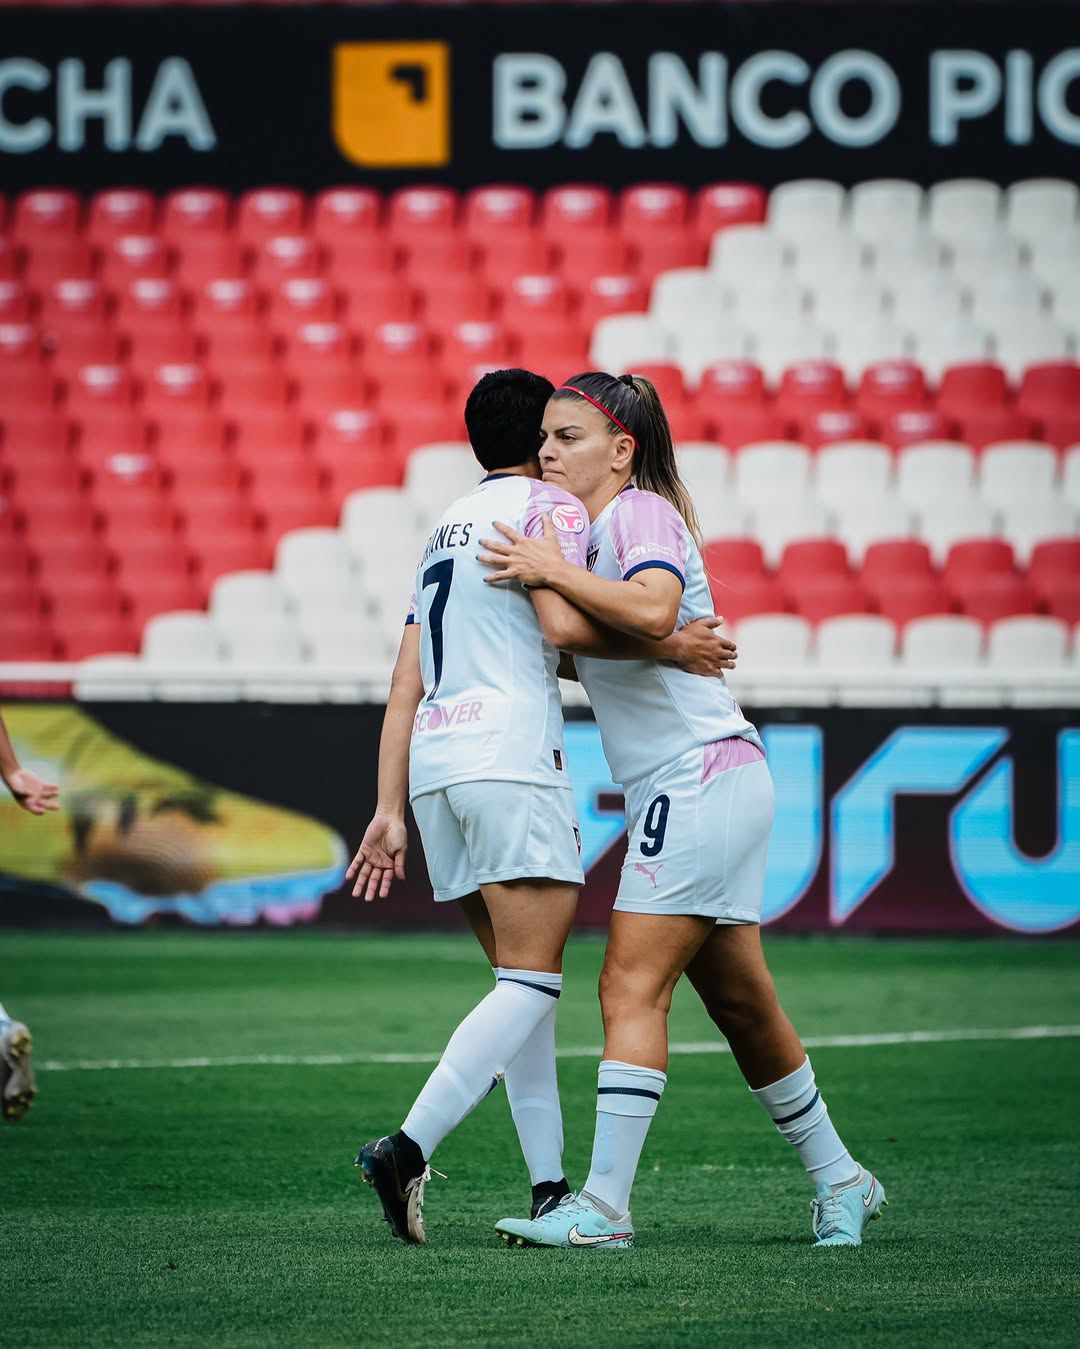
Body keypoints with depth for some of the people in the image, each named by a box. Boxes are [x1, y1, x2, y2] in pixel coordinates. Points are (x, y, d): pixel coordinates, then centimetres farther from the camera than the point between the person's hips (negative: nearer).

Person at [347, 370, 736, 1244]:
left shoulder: (449, 526, 25)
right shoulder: (549, 505, 3)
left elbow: (406, 684, 19)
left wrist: (390, 809, 17)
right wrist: (668, 646, -4)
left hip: (431, 762, 8)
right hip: (510, 754, -8)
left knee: (524, 978, 10)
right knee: (532, 981, -9)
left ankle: (550, 1188, 3)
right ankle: (408, 1149, -24)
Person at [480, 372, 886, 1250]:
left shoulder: (641, 512, -9)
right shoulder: (597, 530, 19)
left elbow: (653, 610, -29)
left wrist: (553, 570, -21)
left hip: (701, 777, -10)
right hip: (676, 795, 10)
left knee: (632, 988, -14)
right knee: (740, 1002, 14)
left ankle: (603, 1207, -18)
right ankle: (838, 1180, 23)